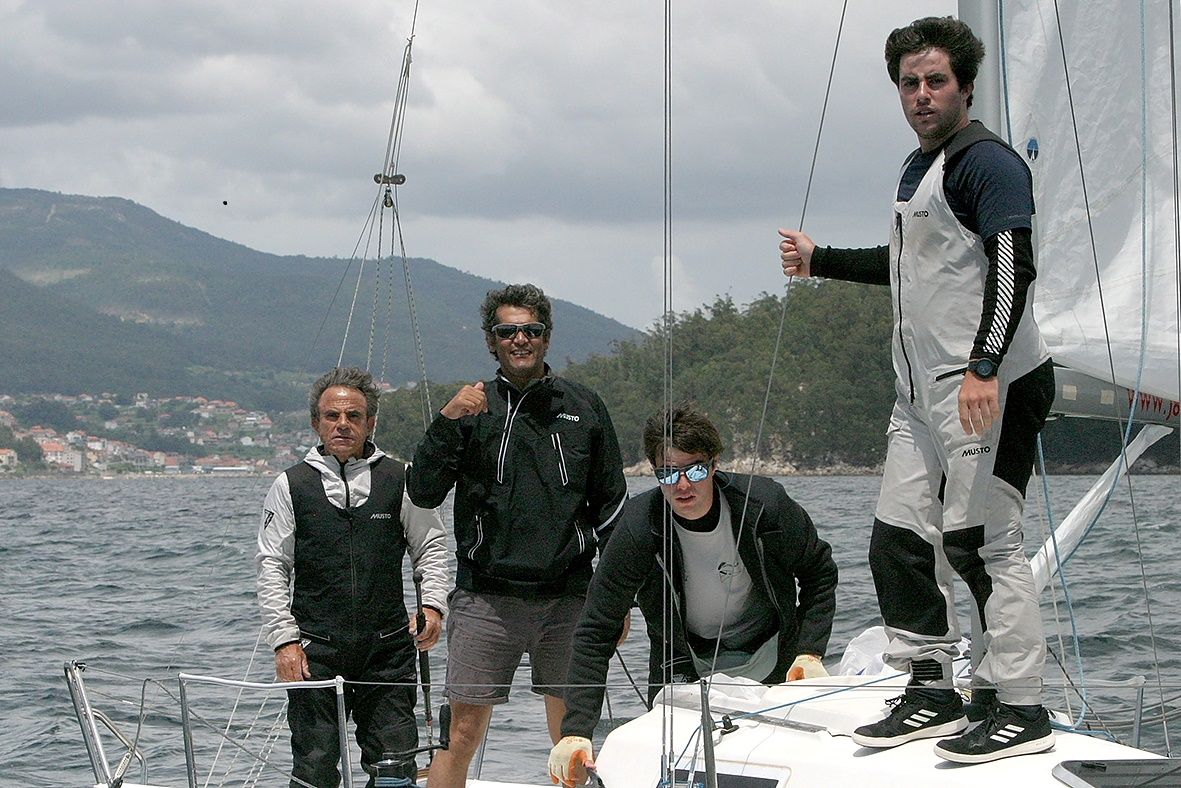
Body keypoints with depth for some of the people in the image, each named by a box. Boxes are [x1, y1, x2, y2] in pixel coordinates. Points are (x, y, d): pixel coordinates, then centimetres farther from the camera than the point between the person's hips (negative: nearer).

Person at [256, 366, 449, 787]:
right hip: (316, 651, -1)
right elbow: (272, 568, 5)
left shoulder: (399, 480, 8)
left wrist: (433, 605, -5)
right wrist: (284, 640, -5)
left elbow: (431, 548, 12)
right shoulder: (291, 486, 6)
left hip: (388, 648, 1)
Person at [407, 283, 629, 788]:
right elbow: (423, 492, -2)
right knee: (463, 734, -4)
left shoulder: (584, 409, 11)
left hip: (567, 599, 2)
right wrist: (447, 422, -15)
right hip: (485, 598, -1)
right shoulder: (473, 407, 7)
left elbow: (611, 506, 14)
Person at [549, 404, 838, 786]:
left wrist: (810, 653, -13)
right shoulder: (638, 529, -22)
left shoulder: (765, 504, -19)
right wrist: (576, 732, -30)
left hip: (771, 663, 1)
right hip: (685, 668, -1)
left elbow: (820, 572, 0)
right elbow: (595, 634, -21)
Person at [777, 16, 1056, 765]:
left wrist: (984, 366, -29)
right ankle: (933, 692, 16)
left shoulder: (987, 162, -10)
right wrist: (821, 261, 40)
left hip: (991, 386, -10)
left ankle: (1020, 710, -6)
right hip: (924, 391, 10)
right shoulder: (919, 168, 21)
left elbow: (1013, 268, -20)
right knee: (900, 540, 8)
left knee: (982, 542, -11)